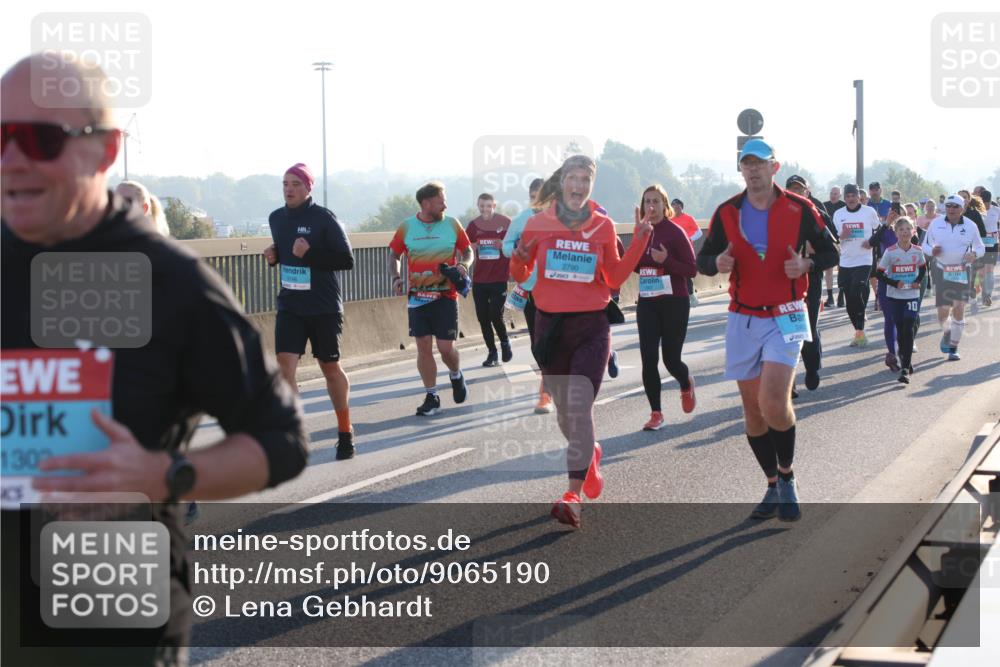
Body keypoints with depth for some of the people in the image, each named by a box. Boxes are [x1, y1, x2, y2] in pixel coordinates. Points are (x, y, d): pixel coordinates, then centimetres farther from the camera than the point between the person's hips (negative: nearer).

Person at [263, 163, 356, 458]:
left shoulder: (324, 218, -11)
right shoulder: (276, 218, 6)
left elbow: (347, 260, -14)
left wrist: (309, 254, -25)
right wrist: (274, 256, 1)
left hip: (324, 308, -4)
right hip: (289, 306, 4)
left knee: (330, 367, 9)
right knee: (285, 365, -13)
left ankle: (345, 432, 28)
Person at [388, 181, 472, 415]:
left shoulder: (452, 224, 1)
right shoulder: (406, 227, 1)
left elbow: (467, 251, 10)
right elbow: (394, 256, 11)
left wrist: (464, 265, -11)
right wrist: (396, 277, -6)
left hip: (445, 296, -1)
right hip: (417, 297, 1)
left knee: (446, 347, -4)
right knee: (423, 347, 1)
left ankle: (456, 376, 29)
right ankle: (431, 397, 11)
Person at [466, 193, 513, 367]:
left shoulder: (505, 223, -5)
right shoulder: (474, 225, 5)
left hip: (499, 279, -4)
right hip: (479, 279, 4)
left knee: (496, 316, -10)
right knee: (483, 318, 5)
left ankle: (505, 343, 19)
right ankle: (492, 352, 19)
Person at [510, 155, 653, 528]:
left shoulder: (603, 225, 2)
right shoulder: (538, 223, 1)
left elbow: (615, 278, 6)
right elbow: (520, 276, 8)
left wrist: (639, 242, -4)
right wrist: (519, 259, -14)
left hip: (592, 328, -2)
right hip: (550, 325, 2)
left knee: (579, 407, -15)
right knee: (564, 411, 14)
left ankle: (573, 497, -14)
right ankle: (589, 455, 46)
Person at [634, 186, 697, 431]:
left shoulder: (676, 232, -9)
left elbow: (692, 270, -9)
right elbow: (635, 266, 10)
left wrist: (667, 260, -24)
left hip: (674, 303, -4)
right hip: (646, 303, 4)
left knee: (671, 359, 2)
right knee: (648, 359, -4)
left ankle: (686, 385, 37)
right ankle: (656, 414, 5)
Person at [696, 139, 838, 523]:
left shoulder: (799, 209, -4)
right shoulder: (727, 213, 3)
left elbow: (830, 251, 5)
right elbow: (703, 259, 9)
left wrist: (807, 265, -16)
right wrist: (716, 263, -15)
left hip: (785, 318, -3)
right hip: (742, 319, 3)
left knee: (773, 403, -19)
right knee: (752, 409, 6)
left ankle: (786, 477, 4)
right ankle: (774, 486, 22)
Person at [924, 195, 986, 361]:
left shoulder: (970, 226, 0)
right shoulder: (936, 224, 0)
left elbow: (980, 247, 10)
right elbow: (925, 244, 11)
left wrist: (974, 254, -13)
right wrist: (932, 251, -12)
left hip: (962, 271, 0)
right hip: (942, 271, 0)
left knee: (959, 310, -5)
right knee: (943, 312, -5)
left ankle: (953, 348, 8)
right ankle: (947, 332, 31)